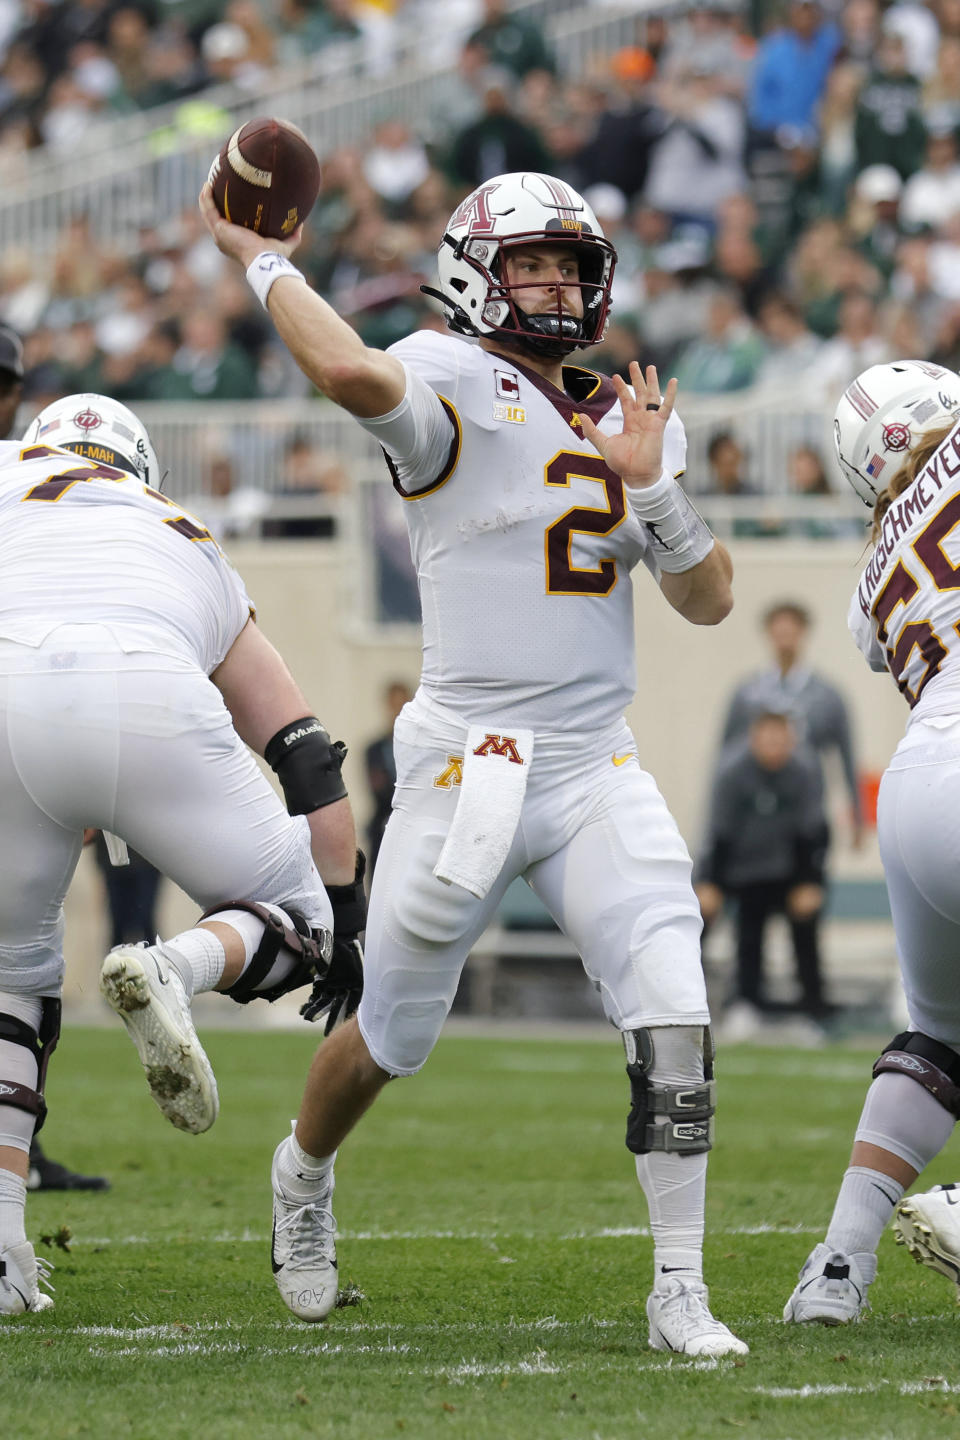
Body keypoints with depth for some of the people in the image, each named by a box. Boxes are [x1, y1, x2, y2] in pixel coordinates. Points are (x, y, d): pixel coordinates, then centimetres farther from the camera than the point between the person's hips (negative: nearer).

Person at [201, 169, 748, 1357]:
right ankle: (306, 1172, 43)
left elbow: (709, 602, 9)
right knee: (391, 1035, 11)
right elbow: (354, 376, -33)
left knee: (673, 1020, -12)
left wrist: (651, 488, -6)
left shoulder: (632, 418, 13)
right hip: (467, 767, -4)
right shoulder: (454, 386, -9)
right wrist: (261, 260, -20)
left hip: (599, 771, 4)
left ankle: (680, 1292, -4)